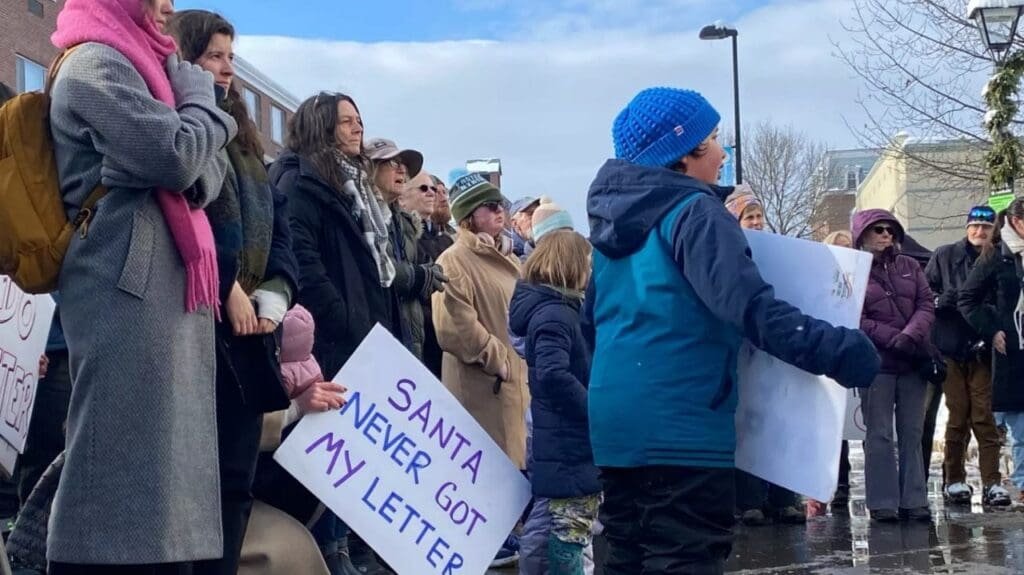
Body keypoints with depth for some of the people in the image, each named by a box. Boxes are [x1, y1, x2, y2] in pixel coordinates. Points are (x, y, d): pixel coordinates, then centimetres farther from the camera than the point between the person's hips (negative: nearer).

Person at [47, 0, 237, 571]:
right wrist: (197, 91, 1)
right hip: (127, 286, -9)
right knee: (127, 455, -12)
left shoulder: (138, 66, 24)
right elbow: (176, 155, -16)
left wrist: (195, 178, -5)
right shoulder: (96, 65, -4)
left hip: (164, 285, 9)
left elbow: (211, 169, 17)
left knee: (162, 456, 6)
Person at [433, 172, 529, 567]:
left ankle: (503, 534, 25)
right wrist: (497, 359, -15)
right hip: (481, 379, -9)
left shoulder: (507, 258, 16)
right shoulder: (454, 261, -12)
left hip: (517, 373, 9)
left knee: (514, 457, 14)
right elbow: (457, 329, -20)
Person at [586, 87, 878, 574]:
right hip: (680, 427, -9)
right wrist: (834, 349, -23)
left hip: (616, 422, 9)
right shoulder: (694, 211, -10)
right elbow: (750, 306, -23)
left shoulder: (615, 219, 16)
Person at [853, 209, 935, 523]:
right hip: (876, 362, -4)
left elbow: (926, 305, 5)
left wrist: (910, 336, -13)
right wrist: (894, 339, -16)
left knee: (912, 434, 5)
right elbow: (855, 319, -7)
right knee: (879, 435, -1)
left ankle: (913, 500, 9)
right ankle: (883, 503, 3)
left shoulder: (909, 266, 13)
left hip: (913, 361, 4)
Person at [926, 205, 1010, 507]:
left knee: (985, 416, -5)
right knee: (957, 416, 6)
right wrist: (940, 300, -16)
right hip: (951, 348, 0)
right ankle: (954, 480, 14)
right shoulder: (945, 256, 6)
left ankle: (992, 483, -2)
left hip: (982, 350, 0)